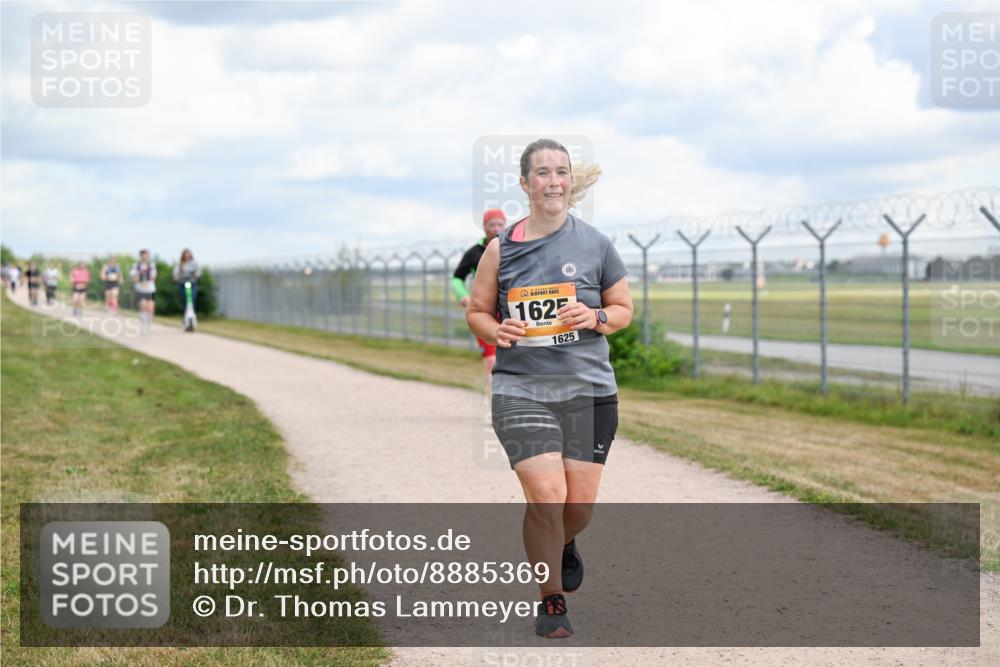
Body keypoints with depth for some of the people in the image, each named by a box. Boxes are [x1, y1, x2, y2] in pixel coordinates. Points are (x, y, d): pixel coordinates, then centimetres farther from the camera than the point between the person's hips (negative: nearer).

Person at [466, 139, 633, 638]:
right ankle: (551, 600, 6)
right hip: (521, 390, -1)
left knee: (580, 504, 6)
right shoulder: (501, 247, 2)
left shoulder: (595, 243, 3)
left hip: (589, 389, 1)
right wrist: (497, 331, -10)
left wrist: (595, 318, -10)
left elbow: (624, 309, 11)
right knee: (546, 495, -13)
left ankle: (564, 545, 43)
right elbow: (476, 311, 12)